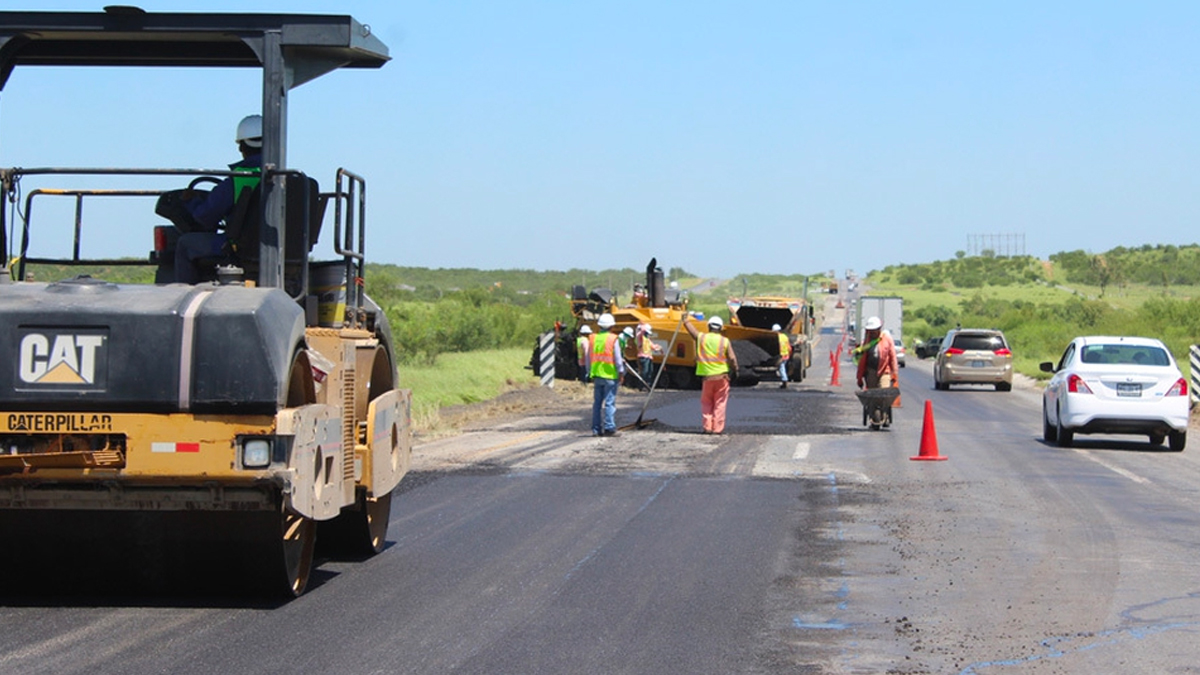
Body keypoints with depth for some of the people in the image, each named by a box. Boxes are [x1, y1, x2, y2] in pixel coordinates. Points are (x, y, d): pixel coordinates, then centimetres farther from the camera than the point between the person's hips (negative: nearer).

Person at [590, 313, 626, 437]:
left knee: (597, 402, 9)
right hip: (610, 375, -5)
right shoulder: (613, 339, -8)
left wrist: (590, 374, 19)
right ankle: (609, 428, -7)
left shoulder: (593, 338, 7)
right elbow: (617, 358, -8)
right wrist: (621, 372, 0)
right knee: (610, 402, -4)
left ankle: (596, 429, 10)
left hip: (597, 375, 5)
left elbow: (589, 358, 12)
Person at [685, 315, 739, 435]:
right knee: (719, 403, 4)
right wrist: (735, 370, 11)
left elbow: (691, 330, 15)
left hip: (707, 376, 1)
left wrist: (685, 320, 33)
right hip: (721, 376, -1)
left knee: (706, 403, 12)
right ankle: (717, 428, 1)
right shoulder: (725, 341, -3)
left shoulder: (701, 338, -1)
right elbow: (732, 358, -5)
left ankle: (707, 427, 7)